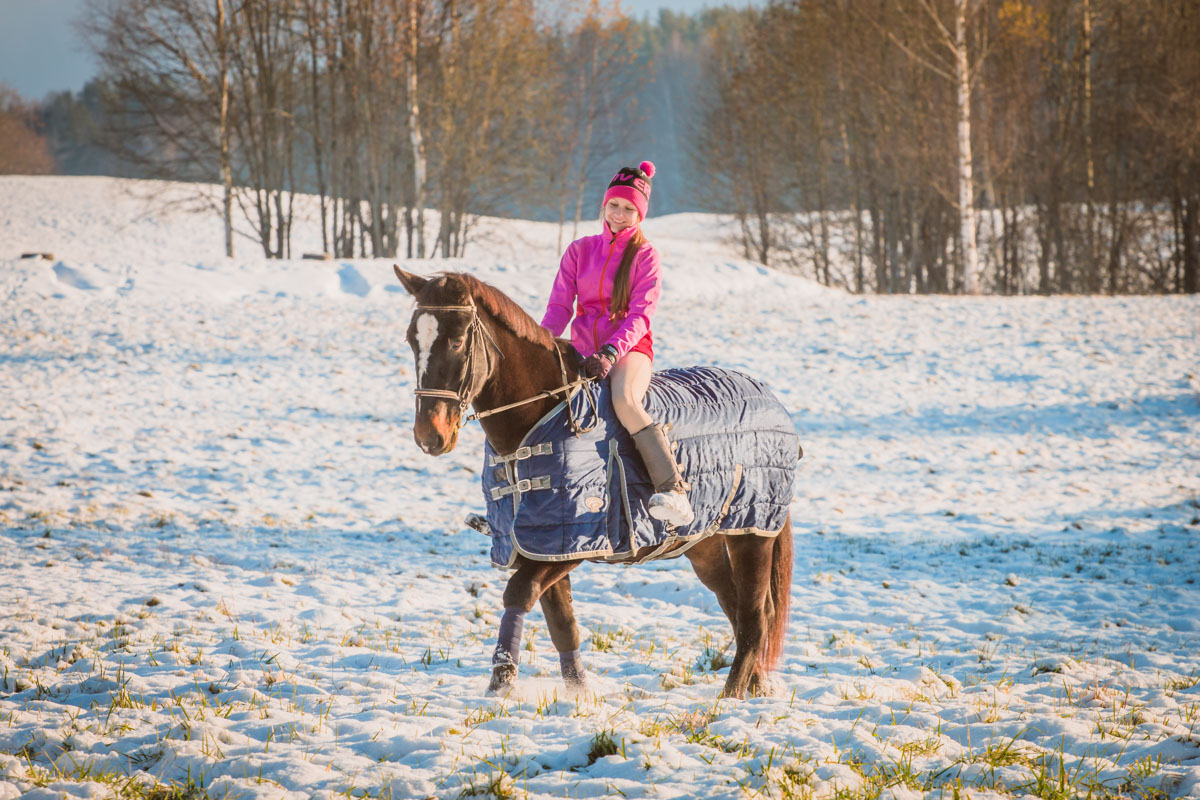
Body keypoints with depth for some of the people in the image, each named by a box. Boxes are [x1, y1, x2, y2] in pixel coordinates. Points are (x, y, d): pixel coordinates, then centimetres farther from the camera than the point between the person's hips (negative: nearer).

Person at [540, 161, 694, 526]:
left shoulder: (645, 256, 2)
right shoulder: (580, 250, 13)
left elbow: (639, 315, -8)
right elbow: (560, 306, 8)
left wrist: (610, 353, -25)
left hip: (629, 350, -5)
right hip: (582, 351, 5)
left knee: (624, 399, -37)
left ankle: (671, 488, -41)